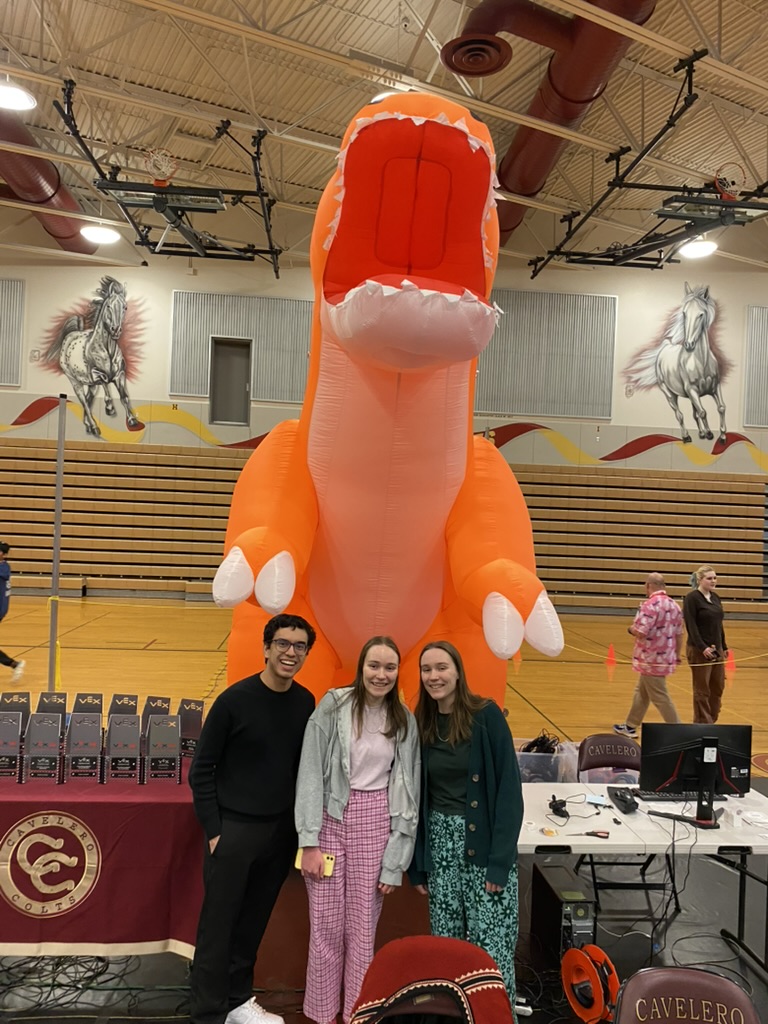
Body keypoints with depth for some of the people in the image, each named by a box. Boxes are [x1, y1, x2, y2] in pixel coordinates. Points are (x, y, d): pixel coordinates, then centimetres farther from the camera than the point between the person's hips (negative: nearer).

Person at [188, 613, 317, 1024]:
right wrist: (213, 830, -10)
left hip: (281, 831, 4)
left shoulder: (306, 703, 0)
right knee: (218, 923, 4)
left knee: (253, 922, 16)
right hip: (234, 828, -4)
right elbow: (201, 769, -8)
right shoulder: (235, 699, -14)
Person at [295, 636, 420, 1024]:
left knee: (362, 927, 8)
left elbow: (408, 791, 4)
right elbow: (311, 773, -6)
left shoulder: (405, 722, 2)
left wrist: (395, 860, 1)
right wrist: (309, 841, -9)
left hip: (375, 822, 2)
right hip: (330, 820, -1)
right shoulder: (333, 705, -6)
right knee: (325, 926, 6)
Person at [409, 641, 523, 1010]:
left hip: (485, 845, -4)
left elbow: (509, 789, -11)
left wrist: (500, 861, -15)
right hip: (439, 844, 4)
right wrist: (417, 863, 7)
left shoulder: (486, 716, -10)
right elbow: (417, 798, 8)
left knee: (491, 948, -2)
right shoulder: (421, 725, 3)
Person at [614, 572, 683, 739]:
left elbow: (640, 632, -25)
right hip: (666, 658, 9)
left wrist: (631, 629, -4)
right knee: (641, 692, 19)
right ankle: (630, 726, 29)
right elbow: (679, 634, 11)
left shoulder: (650, 604, -19)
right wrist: (677, 656, 21)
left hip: (651, 659, -9)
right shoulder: (674, 605, 6)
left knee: (660, 697, 1)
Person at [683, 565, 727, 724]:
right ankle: (702, 723, 12)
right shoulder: (691, 598, -10)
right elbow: (691, 625, -16)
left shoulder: (715, 598, 11)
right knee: (702, 690, 1)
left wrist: (724, 646, 16)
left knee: (718, 687, 11)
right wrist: (703, 647, -22)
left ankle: (712, 721, 23)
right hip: (699, 651, -7)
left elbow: (719, 624, 17)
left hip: (717, 649, 7)